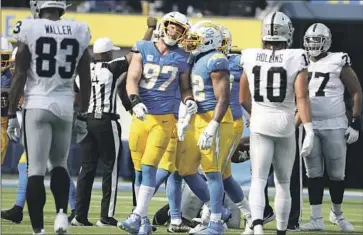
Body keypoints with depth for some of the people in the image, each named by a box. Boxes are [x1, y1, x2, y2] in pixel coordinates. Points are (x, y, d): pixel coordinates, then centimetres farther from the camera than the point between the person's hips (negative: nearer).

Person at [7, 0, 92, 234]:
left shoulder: (30, 31, -5)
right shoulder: (79, 33, 4)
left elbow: (20, 76, -5)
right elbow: (86, 81, 9)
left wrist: (12, 114, 1)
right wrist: (82, 116, 18)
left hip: (37, 105, -3)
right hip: (65, 106, 3)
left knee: (36, 170, -3)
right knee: (59, 164, 21)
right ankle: (62, 212, 2)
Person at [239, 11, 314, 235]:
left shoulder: (250, 58, 0)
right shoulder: (296, 59, -8)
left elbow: (243, 99, 10)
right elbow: (302, 97, -15)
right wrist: (309, 131, -16)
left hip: (260, 124, 0)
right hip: (285, 124, 0)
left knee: (258, 180, -3)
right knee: (283, 183, 14)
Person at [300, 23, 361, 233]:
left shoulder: (339, 63, -5)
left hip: (335, 126, -3)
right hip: (309, 126, 3)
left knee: (337, 173, 3)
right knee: (314, 173, 2)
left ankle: (337, 213, 23)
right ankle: (316, 219, 4)